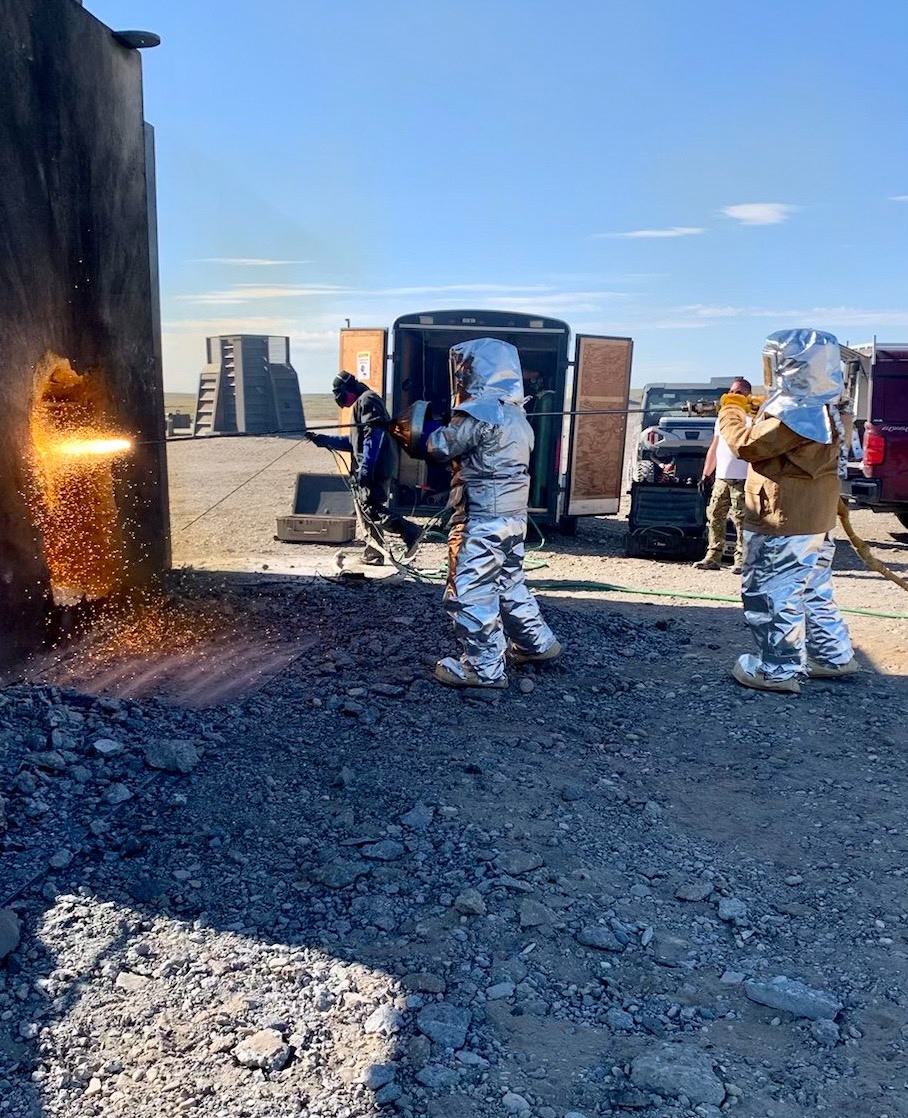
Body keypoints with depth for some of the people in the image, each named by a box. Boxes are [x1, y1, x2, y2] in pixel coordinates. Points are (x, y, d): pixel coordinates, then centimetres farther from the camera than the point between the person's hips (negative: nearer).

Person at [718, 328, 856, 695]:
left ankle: (777, 669, 5)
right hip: (814, 522, 10)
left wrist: (731, 412, 0)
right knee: (813, 592, 21)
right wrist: (757, 412, 13)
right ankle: (833, 657, 31)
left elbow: (745, 444, -17)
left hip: (782, 525, -10)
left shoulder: (792, 415, -21)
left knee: (771, 595, -2)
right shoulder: (825, 411, 11)